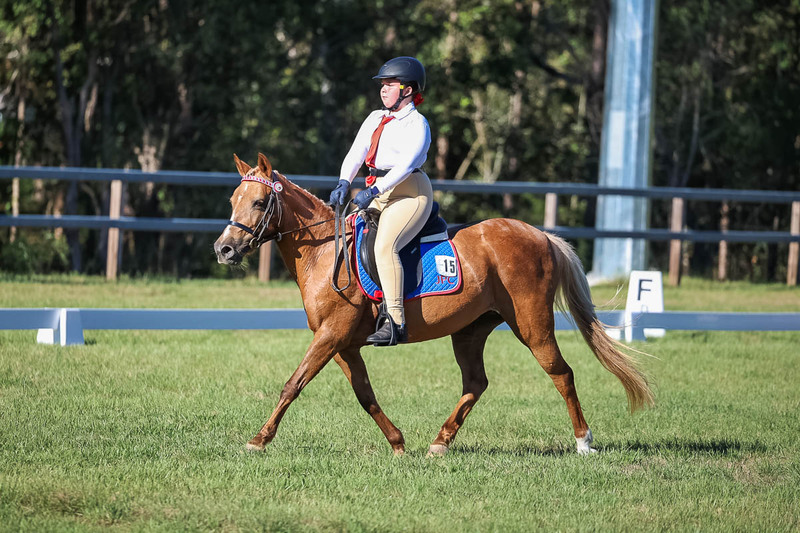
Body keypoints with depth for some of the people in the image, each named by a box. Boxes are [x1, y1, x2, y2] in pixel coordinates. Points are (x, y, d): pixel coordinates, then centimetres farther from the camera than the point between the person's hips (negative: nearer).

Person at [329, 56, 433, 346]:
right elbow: (356, 153, 8)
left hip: (410, 194, -9)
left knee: (384, 246, -29)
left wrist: (374, 190, -29)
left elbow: (406, 165, -19)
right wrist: (344, 183, -10)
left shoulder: (417, 124, -7)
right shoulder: (375, 119, 17)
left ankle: (396, 323, -34)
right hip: (378, 194, 9)